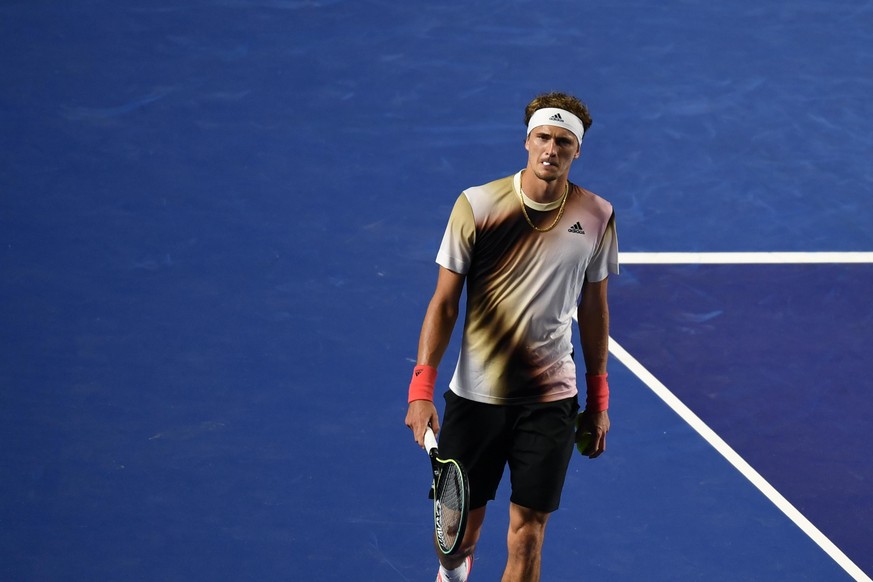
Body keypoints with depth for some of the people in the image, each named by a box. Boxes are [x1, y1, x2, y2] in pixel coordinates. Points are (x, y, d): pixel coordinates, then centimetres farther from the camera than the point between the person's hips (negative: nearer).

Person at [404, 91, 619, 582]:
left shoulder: (596, 217, -1)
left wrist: (598, 399, 12)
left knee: (527, 534, -2)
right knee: (461, 525, 10)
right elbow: (445, 303, -5)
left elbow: (594, 310, 11)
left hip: (551, 402, 1)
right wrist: (422, 389, -14)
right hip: (475, 396, -1)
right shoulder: (477, 206, -8)